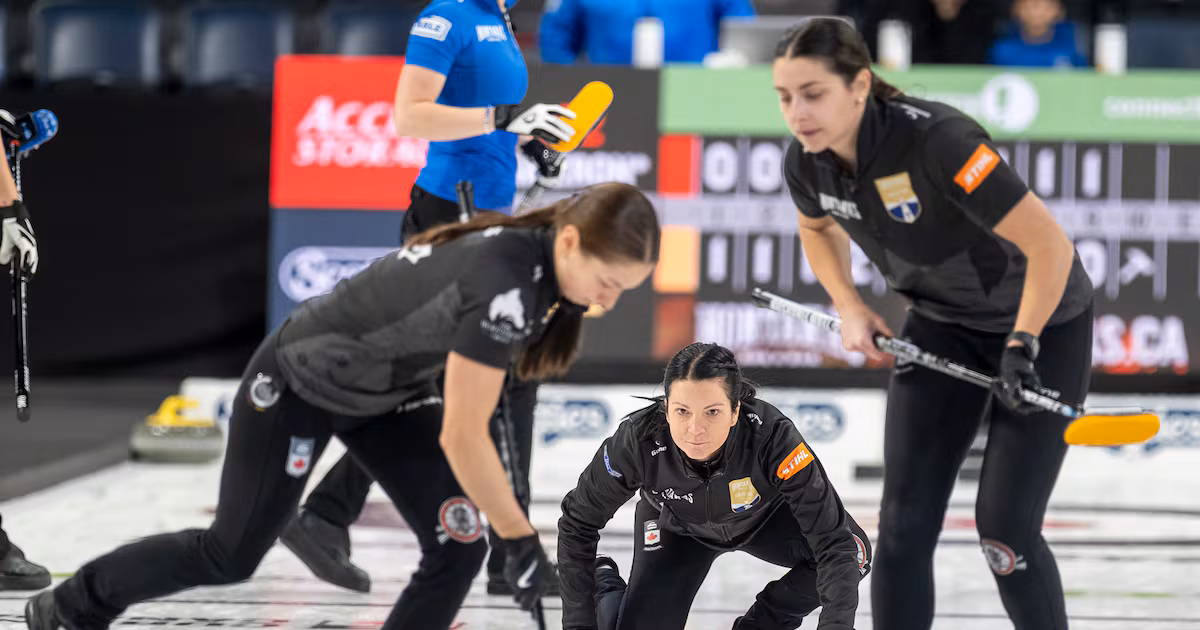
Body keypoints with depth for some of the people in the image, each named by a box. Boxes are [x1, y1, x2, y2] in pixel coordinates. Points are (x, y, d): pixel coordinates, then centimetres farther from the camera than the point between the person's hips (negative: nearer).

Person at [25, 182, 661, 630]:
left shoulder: (539, 249, -15)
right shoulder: (504, 287, -40)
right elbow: (461, 439, -34)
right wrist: (522, 540, -25)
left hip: (389, 390, 8)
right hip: (299, 383, -8)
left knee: (459, 547, -6)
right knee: (230, 555, 8)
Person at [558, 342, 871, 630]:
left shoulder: (772, 437, -42)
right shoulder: (638, 441, -38)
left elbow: (833, 537, -40)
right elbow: (577, 523, -22)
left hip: (763, 517, 0)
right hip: (676, 530, 0)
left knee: (853, 551, -24)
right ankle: (607, 587, 24)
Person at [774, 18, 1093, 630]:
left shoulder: (938, 141, -36)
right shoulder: (807, 163, -15)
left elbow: (1049, 245, -32)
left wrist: (1022, 346, -33)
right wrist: (850, 309, -1)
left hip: (1044, 322, -6)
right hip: (941, 326, 6)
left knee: (1005, 527, -9)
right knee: (904, 521, -3)